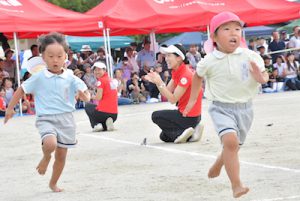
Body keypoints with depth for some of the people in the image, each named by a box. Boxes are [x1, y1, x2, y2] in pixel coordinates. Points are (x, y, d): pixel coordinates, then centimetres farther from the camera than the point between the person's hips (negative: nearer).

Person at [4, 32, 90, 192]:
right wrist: (10, 108, 10)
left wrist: (84, 95, -28)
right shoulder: (38, 78, -4)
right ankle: (46, 157, 5)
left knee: (61, 155, 11)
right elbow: (21, 90, 7)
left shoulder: (70, 78, -2)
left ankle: (53, 183, 34)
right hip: (46, 119, -3)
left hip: (66, 119, 3)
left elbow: (85, 95, -4)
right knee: (50, 143, -32)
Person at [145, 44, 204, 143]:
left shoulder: (185, 74, -23)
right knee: (164, 136, 18)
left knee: (156, 116, -5)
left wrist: (160, 83, -25)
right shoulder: (176, 72, 6)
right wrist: (157, 82, -9)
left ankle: (181, 133, -10)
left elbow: (173, 99, -22)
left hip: (189, 117, -10)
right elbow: (167, 93, 5)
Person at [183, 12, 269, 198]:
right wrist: (192, 100, 17)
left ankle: (216, 167, 50)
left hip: (245, 108, 3)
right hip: (222, 108, -3)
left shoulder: (251, 57, -9)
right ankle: (237, 186, -26)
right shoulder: (209, 62, -9)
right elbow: (198, 76, 12)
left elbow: (264, 74, 5)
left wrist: (261, 78, -18)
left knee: (233, 146, 18)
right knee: (230, 141, -27)